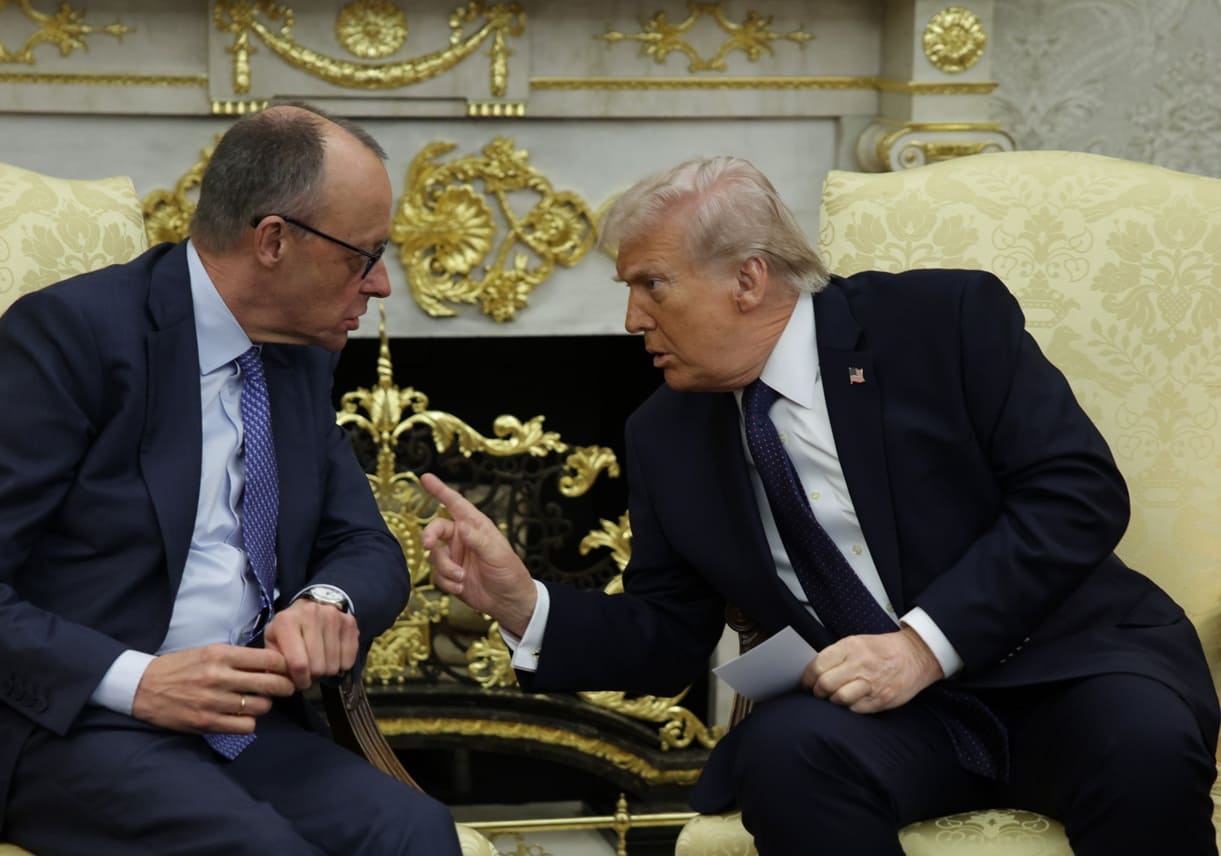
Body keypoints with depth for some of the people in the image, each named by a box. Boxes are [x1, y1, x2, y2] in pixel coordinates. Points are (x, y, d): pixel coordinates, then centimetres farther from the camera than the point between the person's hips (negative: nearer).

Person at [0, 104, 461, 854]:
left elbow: (369, 550, 17)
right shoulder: (73, 331, -10)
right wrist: (133, 681, -24)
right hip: (74, 721, -6)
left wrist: (329, 601, -8)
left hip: (245, 724, 6)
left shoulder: (302, 357, 13)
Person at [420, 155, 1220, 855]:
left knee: (1144, 747, -35)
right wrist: (522, 603, -2)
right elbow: (667, 640, 16)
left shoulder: (946, 319, -3)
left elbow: (1080, 491, -9)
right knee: (784, 750, -32)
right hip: (882, 710, 3)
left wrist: (925, 642, -18)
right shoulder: (668, 435, 11)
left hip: (1063, 661, -2)